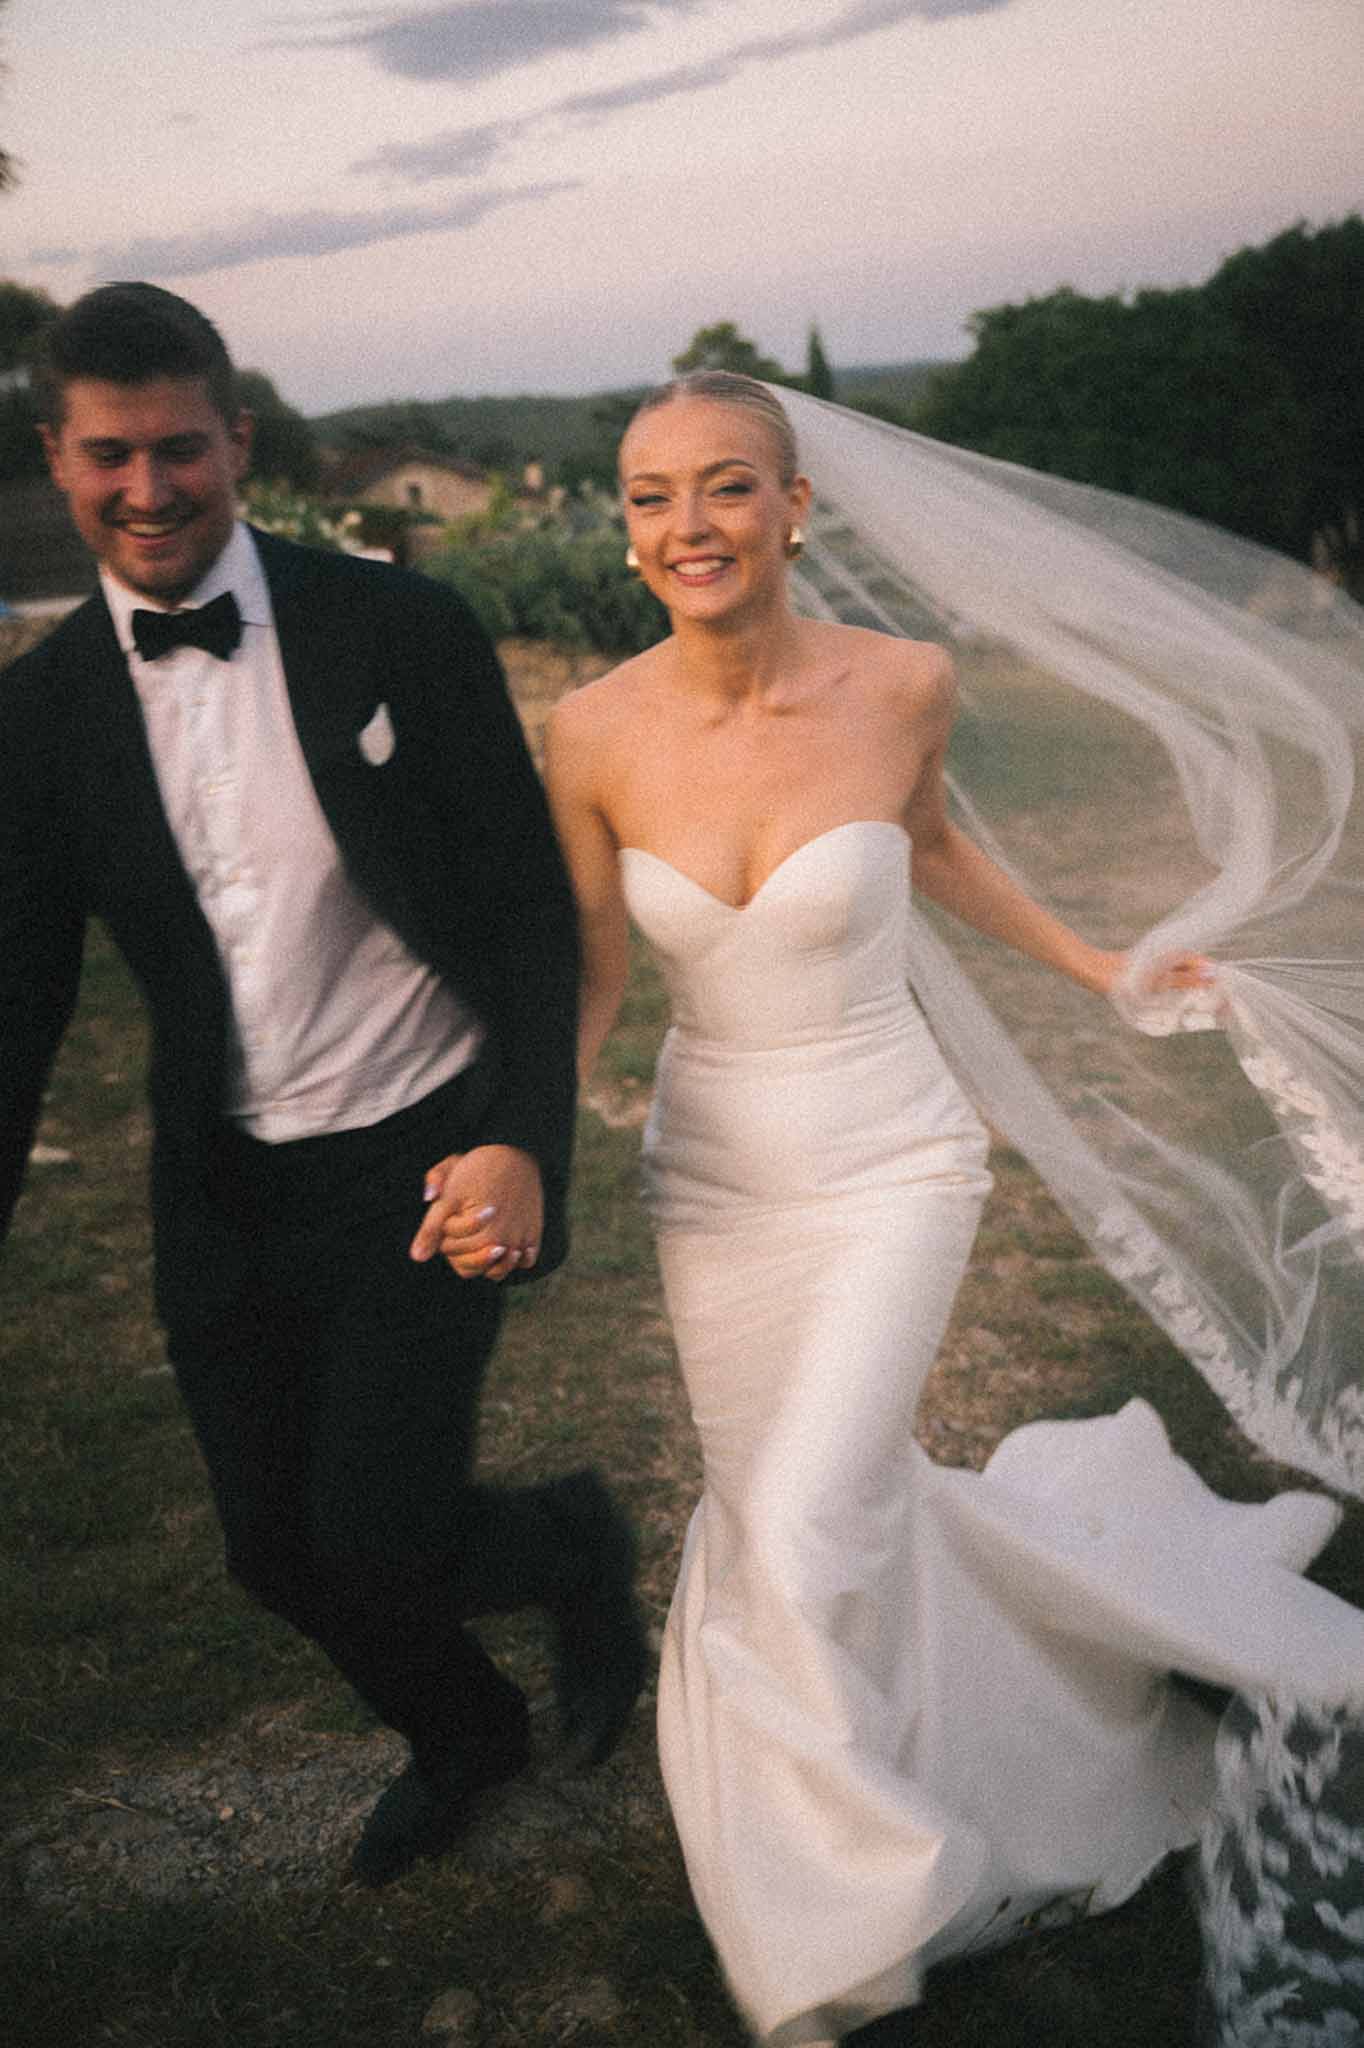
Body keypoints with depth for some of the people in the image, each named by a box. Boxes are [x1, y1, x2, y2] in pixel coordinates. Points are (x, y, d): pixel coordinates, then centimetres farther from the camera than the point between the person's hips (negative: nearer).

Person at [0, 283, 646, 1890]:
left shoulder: (398, 631, -10)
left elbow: (533, 909, -8)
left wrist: (528, 1143, -20)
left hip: (424, 1166, -4)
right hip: (222, 1196, 4)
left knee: (378, 1542, -9)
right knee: (279, 1552, 15)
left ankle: (573, 1546, 28)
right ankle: (462, 1733, 47)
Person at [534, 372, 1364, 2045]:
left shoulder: (900, 684, -14)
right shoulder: (597, 733, -12)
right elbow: (593, 970, -1)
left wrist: (1098, 970, 17)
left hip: (889, 1171, -3)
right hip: (710, 1178, 3)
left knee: (802, 1542, -11)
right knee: (768, 1520, 15)